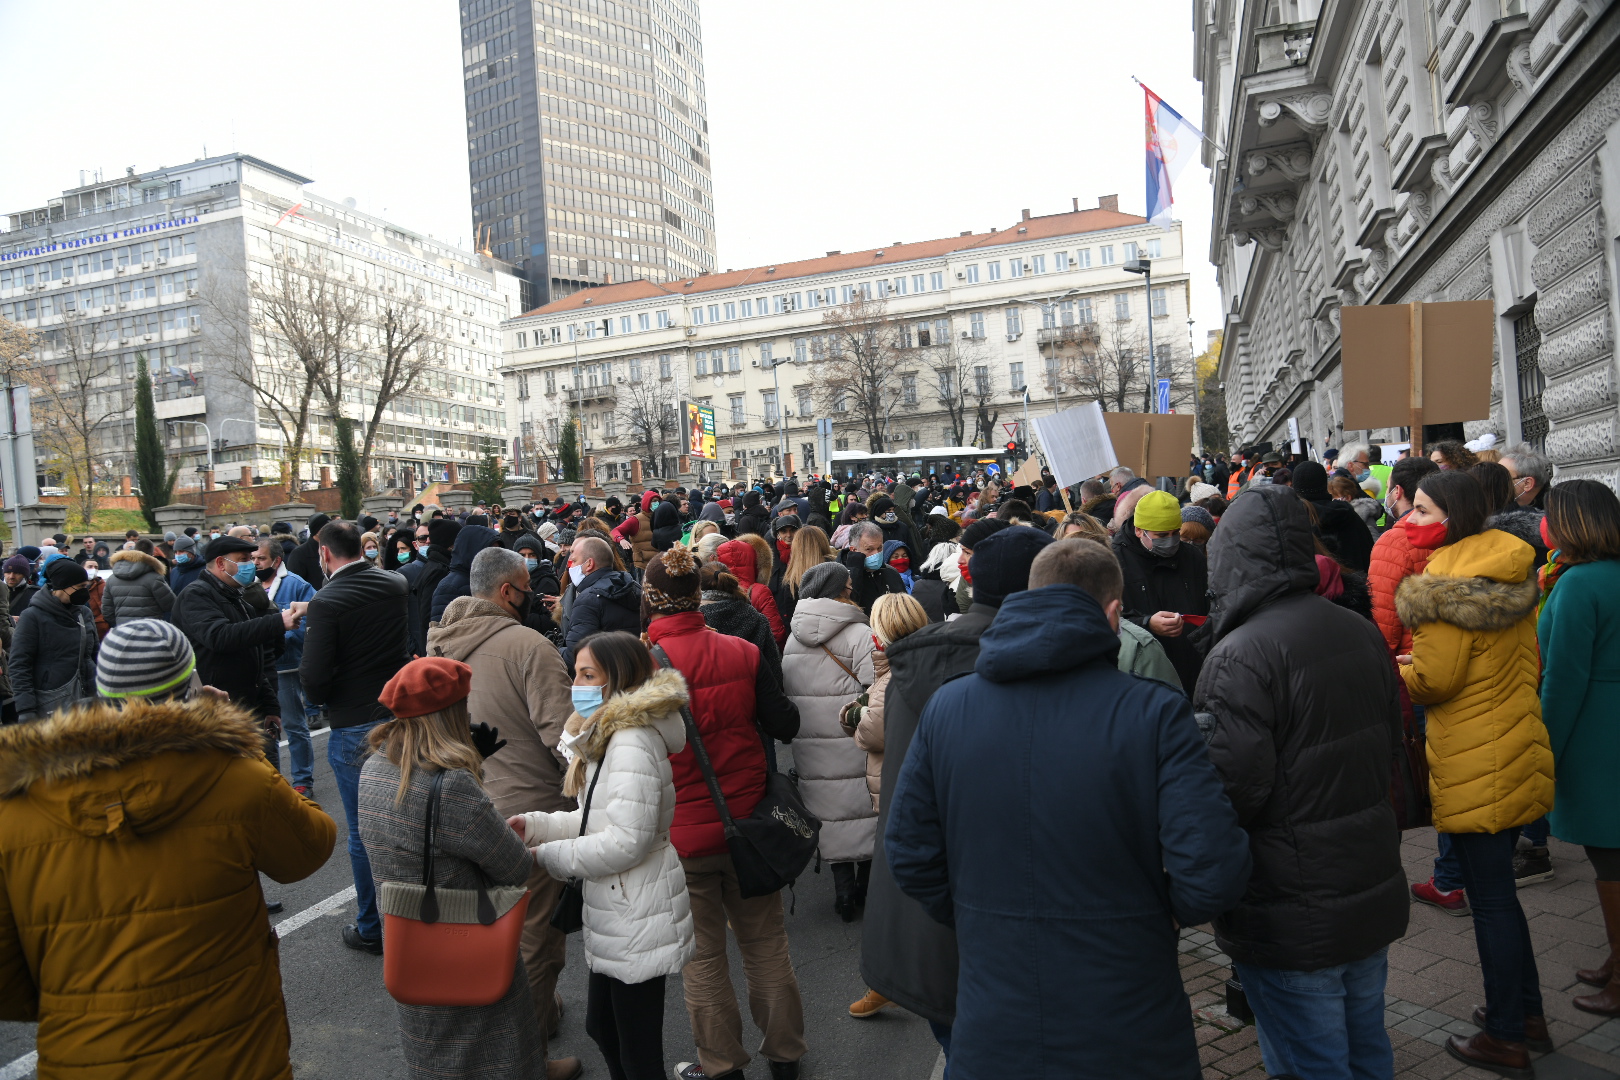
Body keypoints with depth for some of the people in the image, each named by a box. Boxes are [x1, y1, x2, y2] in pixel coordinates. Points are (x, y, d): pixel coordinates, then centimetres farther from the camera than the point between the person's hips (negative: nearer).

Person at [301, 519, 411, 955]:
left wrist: (322, 701, 3)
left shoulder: (326, 602, -16)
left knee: (363, 831, 8)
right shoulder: (396, 585, 0)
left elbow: (314, 678, -18)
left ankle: (372, 929, 20)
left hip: (353, 729, -5)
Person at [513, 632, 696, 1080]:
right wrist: (535, 824, 2)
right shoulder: (605, 737, 11)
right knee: (602, 1027, 25)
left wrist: (546, 857, -16)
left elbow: (627, 840, -27)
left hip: (638, 921, -11)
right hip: (614, 917, 11)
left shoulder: (632, 743, -23)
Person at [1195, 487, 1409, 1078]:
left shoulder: (1239, 657, -25)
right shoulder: (1361, 632, 2)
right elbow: (1392, 737, 15)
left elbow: (1232, 790, -25)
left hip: (1294, 920, -8)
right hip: (1375, 896, 8)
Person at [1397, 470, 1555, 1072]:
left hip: (1474, 765, -9)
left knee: (1490, 898, 4)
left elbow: (1432, 680, -18)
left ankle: (1505, 1037, 18)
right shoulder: (1511, 572, 6)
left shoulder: (1443, 585, -20)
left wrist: (1391, 671, -1)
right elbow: (1530, 662, 14)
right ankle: (1528, 1014, 35)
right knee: (1498, 890, 22)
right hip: (1519, 746, 9)